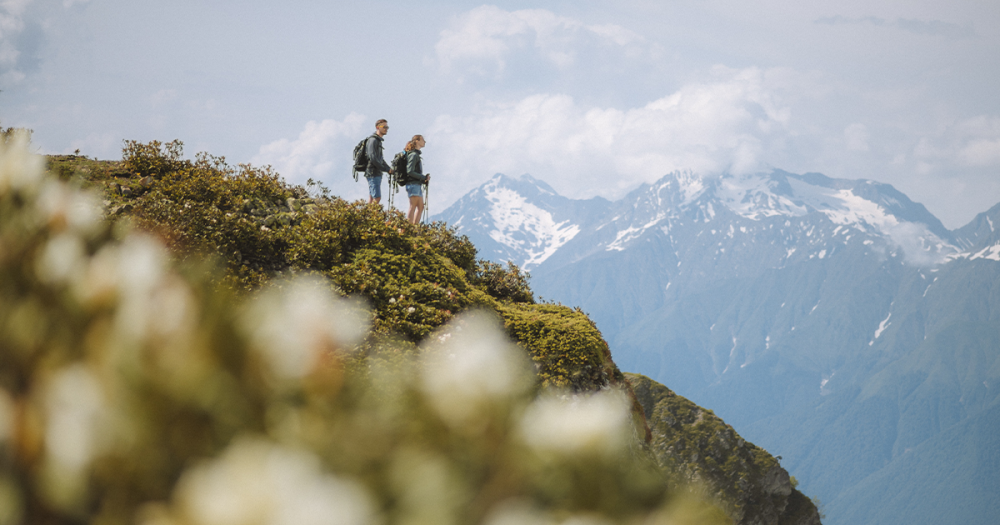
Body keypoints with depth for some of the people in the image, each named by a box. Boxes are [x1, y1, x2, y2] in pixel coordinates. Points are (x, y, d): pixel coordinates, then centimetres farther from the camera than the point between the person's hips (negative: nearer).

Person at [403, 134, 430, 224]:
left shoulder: (417, 154, 18)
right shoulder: (413, 155, -11)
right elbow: (410, 171, -19)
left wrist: (424, 180, 7)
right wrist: (424, 177, -17)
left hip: (418, 185, 10)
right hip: (413, 184, -10)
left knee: (420, 207, 9)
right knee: (413, 207, -9)